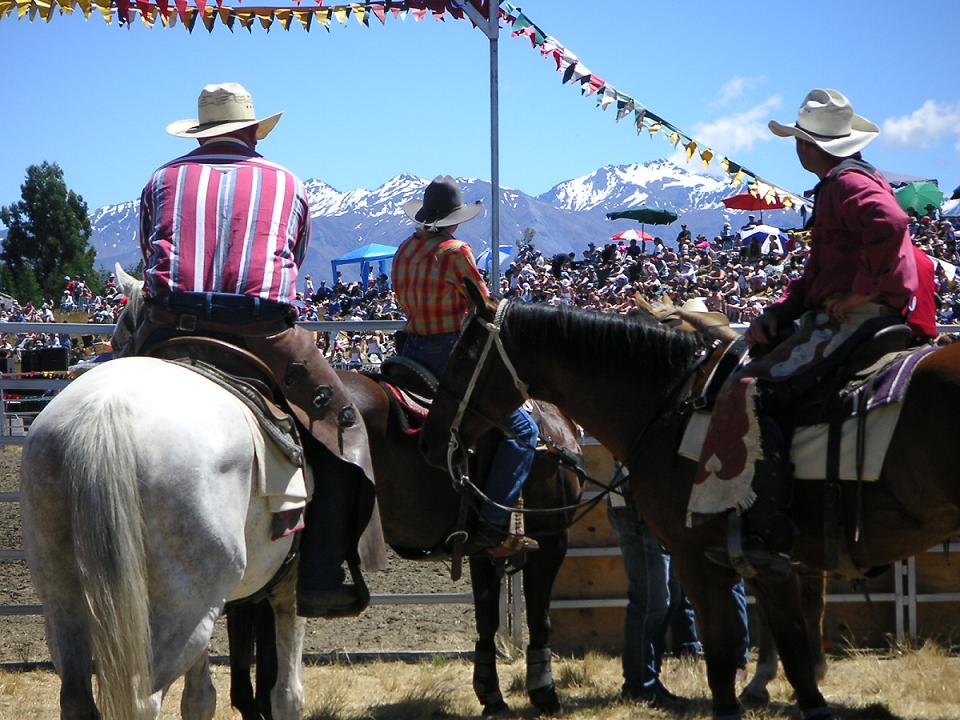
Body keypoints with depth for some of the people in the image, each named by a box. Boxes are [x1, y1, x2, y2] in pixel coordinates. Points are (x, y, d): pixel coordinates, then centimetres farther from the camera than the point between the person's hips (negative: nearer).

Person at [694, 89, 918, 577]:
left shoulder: (847, 184, -10)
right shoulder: (838, 188, 25)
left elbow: (889, 226, -31)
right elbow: (822, 272, 27)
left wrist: (859, 292, -22)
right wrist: (778, 313, 11)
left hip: (855, 319, -11)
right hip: (853, 320, 11)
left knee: (751, 394, -21)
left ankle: (767, 536, -29)